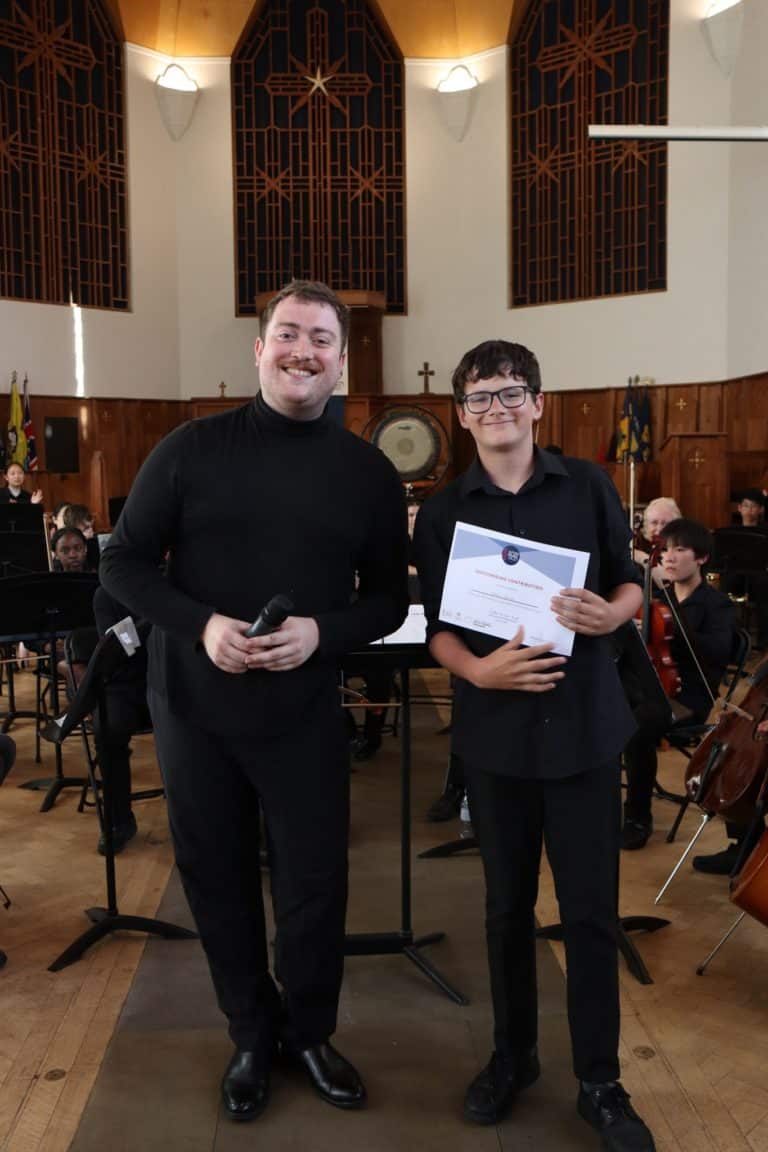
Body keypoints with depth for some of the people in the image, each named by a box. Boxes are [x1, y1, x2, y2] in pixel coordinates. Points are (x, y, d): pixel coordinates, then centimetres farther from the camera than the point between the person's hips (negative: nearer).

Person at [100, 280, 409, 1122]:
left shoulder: (368, 472, 0)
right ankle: (251, 1036, 36)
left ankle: (309, 1035, 35)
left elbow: (390, 597, 4)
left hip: (305, 715, 0)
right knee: (218, 881, 13)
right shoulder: (191, 448, -3)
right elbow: (122, 563, -1)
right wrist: (199, 622, -18)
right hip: (194, 708, 0)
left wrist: (323, 632, -16)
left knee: (314, 887, 7)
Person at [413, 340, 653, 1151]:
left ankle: (600, 1083, 23)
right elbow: (437, 625, 2)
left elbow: (630, 581, 6)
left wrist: (611, 613, -16)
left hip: (585, 725, 0)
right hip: (495, 731, 1)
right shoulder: (442, 512, 2)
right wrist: (478, 668, -18)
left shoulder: (587, 486, 1)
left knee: (591, 909, 5)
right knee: (507, 904, 13)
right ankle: (512, 1054, 34)